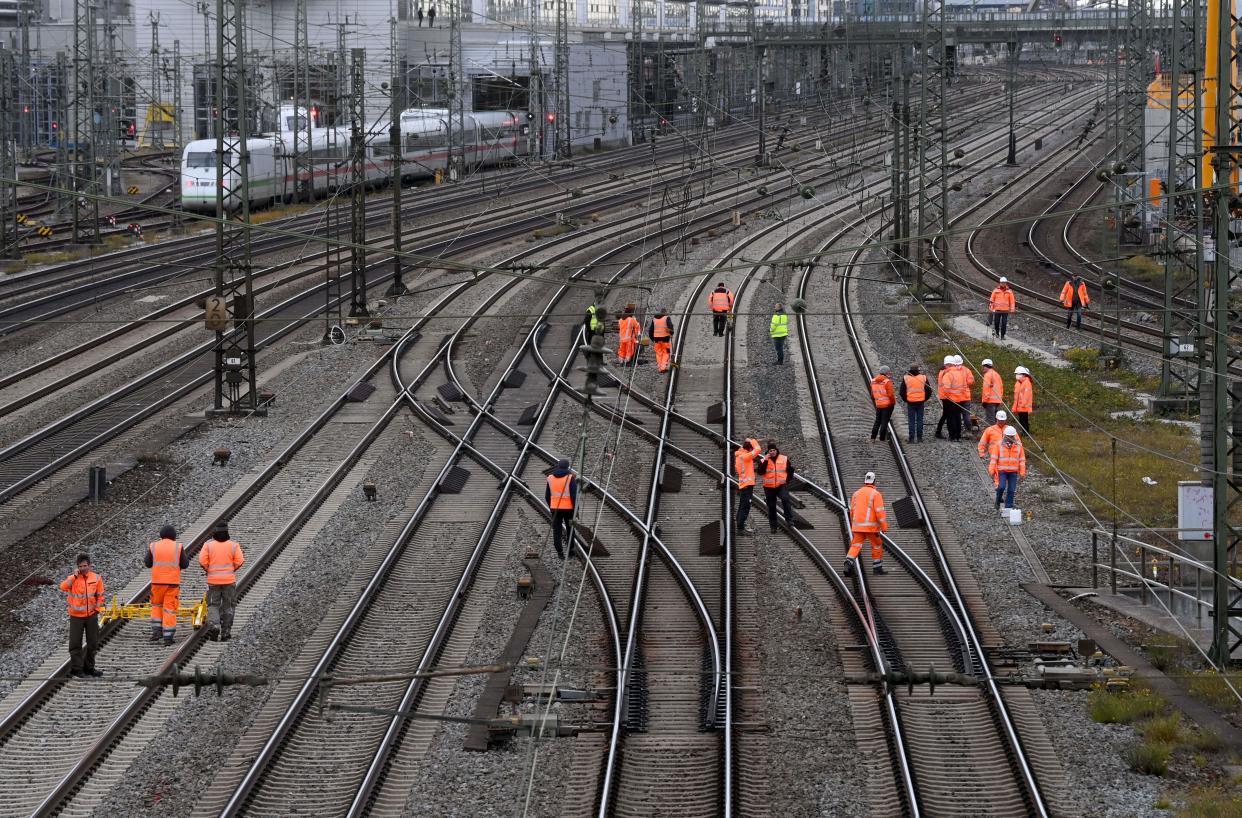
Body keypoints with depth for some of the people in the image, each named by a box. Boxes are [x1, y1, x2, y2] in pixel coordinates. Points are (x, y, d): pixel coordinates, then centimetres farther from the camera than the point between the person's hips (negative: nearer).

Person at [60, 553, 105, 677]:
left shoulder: (96, 578, 1)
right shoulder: (73, 578, -5)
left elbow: (100, 596, 8)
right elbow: (63, 587, -25)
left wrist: (97, 609, -2)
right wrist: (75, 576, -25)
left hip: (91, 616, 3)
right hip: (76, 616, -3)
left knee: (93, 643, 10)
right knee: (75, 644, 0)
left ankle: (89, 667, 23)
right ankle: (76, 668, 7)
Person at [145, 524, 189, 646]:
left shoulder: (153, 546, 0)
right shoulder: (178, 547, -2)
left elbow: (148, 563, 6)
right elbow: (184, 565, 1)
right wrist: (187, 557, 21)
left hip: (157, 581, 1)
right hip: (173, 581, -1)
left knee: (156, 605, 21)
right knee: (170, 609, 2)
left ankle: (156, 631, 9)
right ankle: (167, 637, -1)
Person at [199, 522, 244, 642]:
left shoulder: (208, 544, -5)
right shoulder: (233, 545, -5)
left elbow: (202, 561, -11)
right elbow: (239, 561, -9)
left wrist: (208, 570, 8)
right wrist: (231, 570, 9)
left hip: (213, 580, 0)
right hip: (229, 579, 0)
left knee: (213, 605, 8)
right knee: (228, 607, 11)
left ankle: (213, 626, -17)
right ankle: (225, 633, 11)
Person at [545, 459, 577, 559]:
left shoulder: (550, 478, 5)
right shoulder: (570, 477, -7)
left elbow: (547, 496, 11)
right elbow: (573, 495, -13)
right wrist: (575, 509, -7)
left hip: (555, 508, 2)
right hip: (568, 508, -2)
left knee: (557, 531, 4)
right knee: (570, 529, 15)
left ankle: (560, 553, -1)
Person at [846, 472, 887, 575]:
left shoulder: (856, 493, 11)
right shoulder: (876, 494, -7)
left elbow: (852, 511, 16)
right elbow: (880, 511, -14)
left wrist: (853, 525, 28)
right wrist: (884, 527, -12)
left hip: (857, 526, 4)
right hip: (870, 526, -4)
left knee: (855, 547, 0)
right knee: (877, 545, 15)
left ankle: (848, 564, -24)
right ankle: (877, 567, 18)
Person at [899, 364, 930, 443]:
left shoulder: (905, 378, -4)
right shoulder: (923, 377, -1)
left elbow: (902, 392, -1)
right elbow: (928, 390, 5)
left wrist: (905, 400, 14)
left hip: (910, 403, -1)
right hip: (921, 402, 1)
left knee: (911, 421, 4)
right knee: (920, 420, 9)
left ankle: (911, 438, 1)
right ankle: (919, 438, 9)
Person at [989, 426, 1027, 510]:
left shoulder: (1018, 446, 4)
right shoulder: (999, 444, -2)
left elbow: (1022, 460, 6)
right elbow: (994, 458, -3)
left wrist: (1022, 472, 0)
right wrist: (991, 470, -8)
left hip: (1013, 472, 2)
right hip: (1002, 471, -2)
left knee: (1011, 490, 1)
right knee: (1001, 487, -14)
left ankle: (1008, 507, 8)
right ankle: (998, 501, 11)